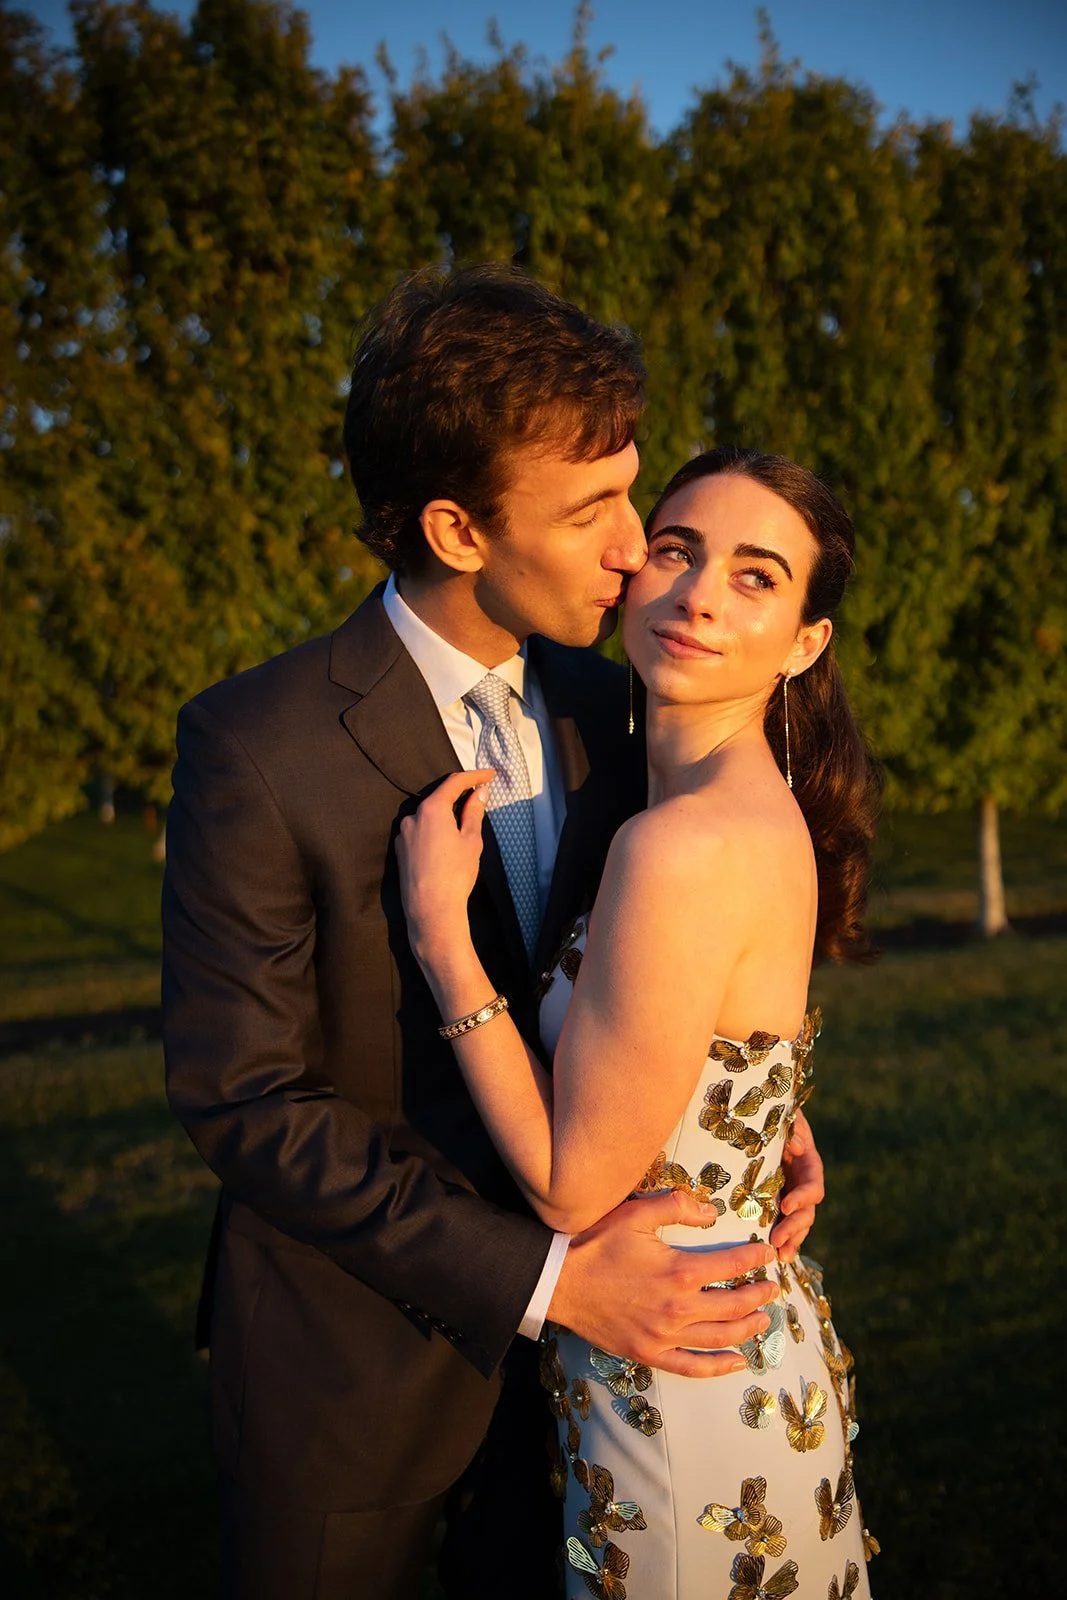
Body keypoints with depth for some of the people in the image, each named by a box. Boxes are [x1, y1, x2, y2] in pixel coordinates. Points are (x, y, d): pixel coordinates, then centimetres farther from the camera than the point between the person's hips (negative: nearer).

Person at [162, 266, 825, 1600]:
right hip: (350, 1363, -5)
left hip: (570, 1328, 5)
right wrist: (546, 1278, -24)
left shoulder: (593, 700, -3)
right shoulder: (257, 749, -22)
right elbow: (241, 1099, -20)